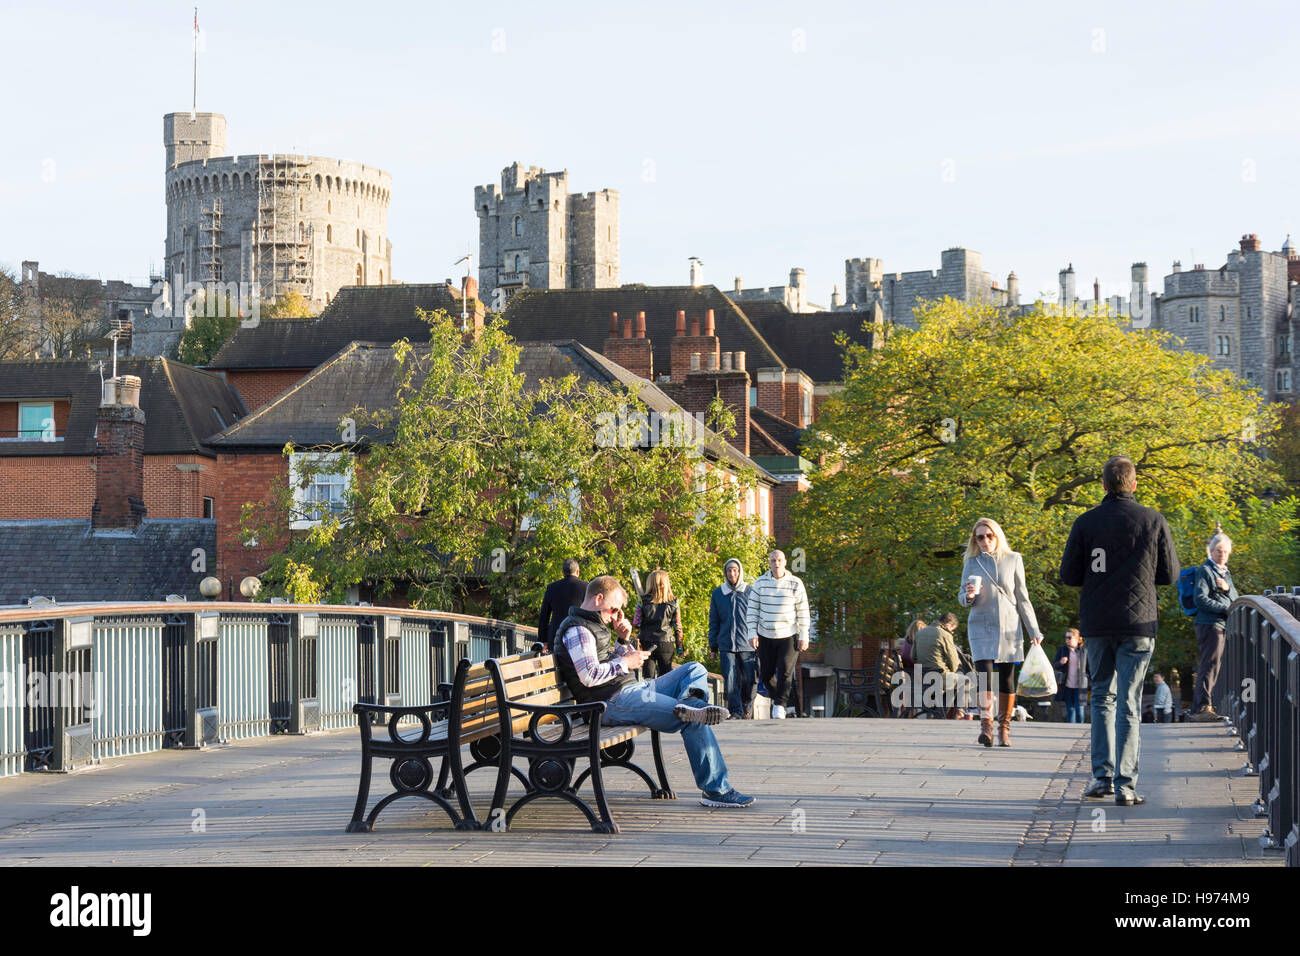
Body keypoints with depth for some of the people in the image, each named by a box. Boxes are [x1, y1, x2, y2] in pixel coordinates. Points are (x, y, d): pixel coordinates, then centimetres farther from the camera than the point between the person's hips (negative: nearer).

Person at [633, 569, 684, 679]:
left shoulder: (643, 602, -7)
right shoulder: (673, 604, -4)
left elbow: (636, 625, -5)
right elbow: (677, 627, -1)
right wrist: (679, 646, 8)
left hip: (646, 643, 0)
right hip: (666, 644, 0)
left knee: (648, 675, 6)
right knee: (666, 674, 8)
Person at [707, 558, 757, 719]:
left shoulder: (750, 592, 5)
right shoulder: (718, 593, 10)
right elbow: (713, 621, 14)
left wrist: (756, 639, 4)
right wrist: (713, 646, 11)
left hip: (748, 645, -1)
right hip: (726, 645, 1)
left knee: (748, 680, 1)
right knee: (730, 679, -9)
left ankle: (747, 709, 22)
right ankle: (735, 712, -5)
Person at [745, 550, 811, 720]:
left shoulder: (795, 583, -2)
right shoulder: (760, 583, 0)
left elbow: (803, 612, 1)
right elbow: (752, 609, 3)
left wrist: (804, 637, -2)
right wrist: (752, 633, -4)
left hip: (789, 636, -2)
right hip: (766, 636, 2)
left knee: (785, 671, -13)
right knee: (765, 674, 5)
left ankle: (779, 705, -7)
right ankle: (775, 696, 31)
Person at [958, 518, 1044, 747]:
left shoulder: (1013, 560, 5)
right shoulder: (972, 563, 6)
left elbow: (1022, 598, 7)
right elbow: (961, 596, 10)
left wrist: (1034, 631, 3)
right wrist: (968, 596, -15)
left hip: (1009, 627, 1)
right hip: (982, 627, 0)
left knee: (1008, 679, 1)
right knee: (984, 673, -17)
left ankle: (1004, 729, 11)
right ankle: (986, 726, -16)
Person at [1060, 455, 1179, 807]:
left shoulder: (1085, 523, -2)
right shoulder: (1153, 521, -3)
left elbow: (1068, 575, 0)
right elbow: (1169, 574, 3)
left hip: (1096, 624, 1)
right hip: (1138, 622, -1)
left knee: (1102, 697, 15)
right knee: (1130, 704, 0)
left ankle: (1102, 776, 10)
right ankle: (1125, 783, -4)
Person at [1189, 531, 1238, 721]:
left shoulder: (1225, 572, 22)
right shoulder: (1205, 571, -4)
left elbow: (1235, 599, 18)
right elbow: (1201, 600, -13)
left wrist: (1227, 588, -4)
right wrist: (1226, 609, -13)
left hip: (1222, 625, 8)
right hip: (1209, 624, -8)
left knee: (1211, 666, 8)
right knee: (1210, 664, -14)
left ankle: (1197, 709, 11)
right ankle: (1203, 707, -15)